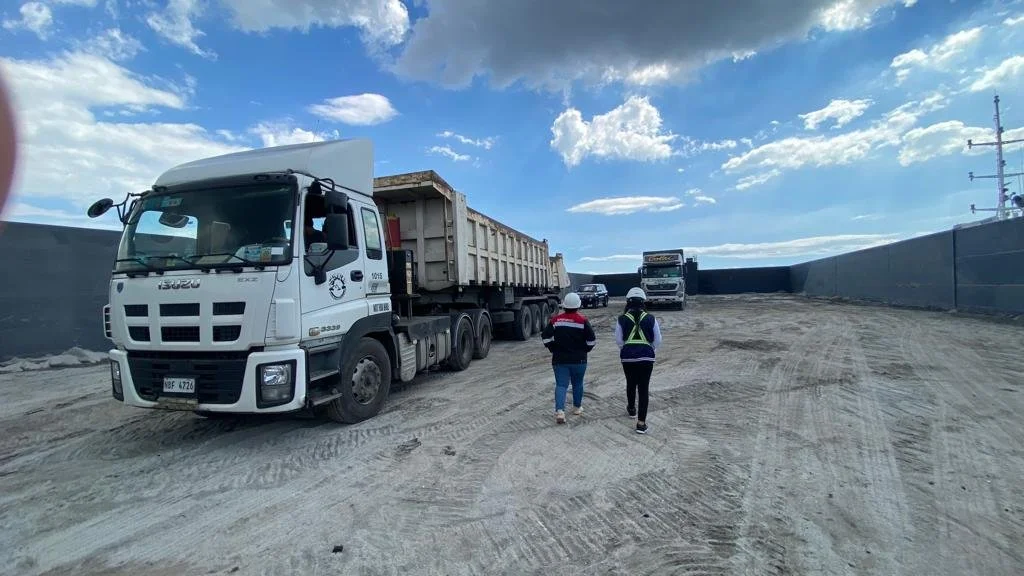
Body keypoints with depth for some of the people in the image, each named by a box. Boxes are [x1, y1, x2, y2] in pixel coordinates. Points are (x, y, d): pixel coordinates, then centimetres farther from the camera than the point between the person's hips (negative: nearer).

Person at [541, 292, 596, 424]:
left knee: (561, 385, 0)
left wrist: (554, 349, 8)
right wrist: (585, 350, 10)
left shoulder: (555, 320, -4)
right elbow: (591, 340, -7)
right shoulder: (583, 320, -9)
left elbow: (545, 337, -5)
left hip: (559, 359, 0)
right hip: (579, 360, 0)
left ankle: (559, 411, -15)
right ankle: (577, 408, 32)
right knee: (577, 383, 18)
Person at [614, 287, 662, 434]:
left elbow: (619, 341, 1)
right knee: (644, 388, 4)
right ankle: (641, 423, 2)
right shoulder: (650, 318, -2)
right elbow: (657, 341, 2)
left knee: (630, 383, 23)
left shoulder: (622, 319, -3)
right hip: (646, 356, -1)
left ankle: (631, 409, 45)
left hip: (627, 356, 1)